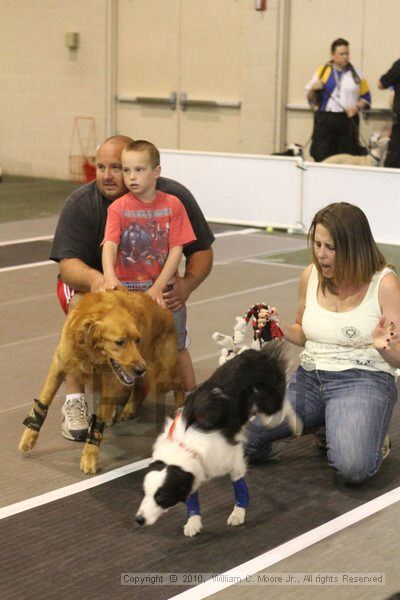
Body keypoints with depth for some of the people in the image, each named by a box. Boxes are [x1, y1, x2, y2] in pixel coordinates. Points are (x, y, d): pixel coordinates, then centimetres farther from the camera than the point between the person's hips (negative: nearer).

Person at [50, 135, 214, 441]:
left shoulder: (174, 196, -18)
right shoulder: (80, 203, -21)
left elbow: (202, 251, -10)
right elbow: (68, 263, -29)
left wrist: (187, 283, -33)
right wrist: (94, 278, -53)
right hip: (93, 281, -1)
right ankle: (74, 402, -25)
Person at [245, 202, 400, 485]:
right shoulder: (311, 275, 4)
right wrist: (281, 327, -2)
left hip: (364, 379, -5)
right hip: (310, 377, 5)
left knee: (353, 468, -32)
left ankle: (366, 433, 5)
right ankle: (325, 424, 12)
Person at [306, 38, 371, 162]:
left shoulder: (356, 74, 10)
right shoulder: (322, 71, 9)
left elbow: (366, 97, 13)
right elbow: (311, 98, 11)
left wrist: (357, 107, -6)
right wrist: (313, 89, -10)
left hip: (348, 120, 1)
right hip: (325, 120, 0)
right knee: (322, 160, -5)